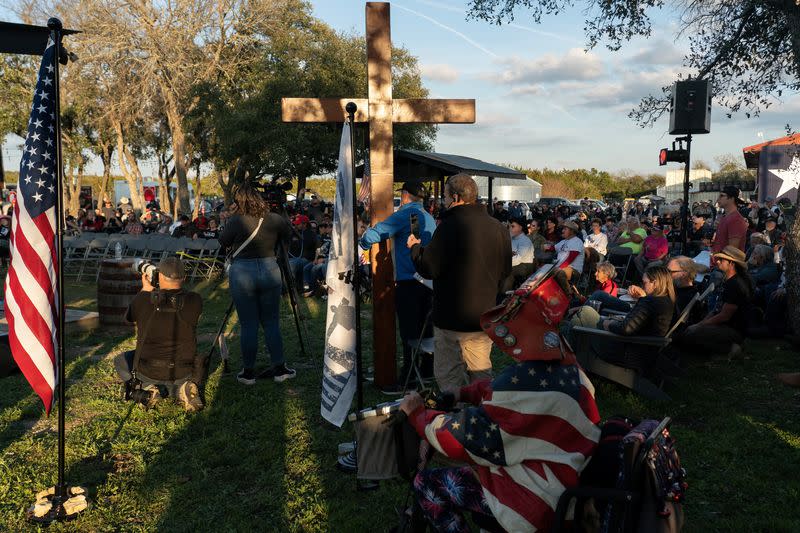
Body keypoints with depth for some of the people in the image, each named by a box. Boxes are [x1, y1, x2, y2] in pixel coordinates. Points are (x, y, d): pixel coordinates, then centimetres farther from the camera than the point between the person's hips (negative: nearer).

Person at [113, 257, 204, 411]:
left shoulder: (143, 300, -15)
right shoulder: (194, 301, -14)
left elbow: (129, 318, 8)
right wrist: (153, 291, 14)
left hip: (148, 373, 0)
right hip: (183, 373, 1)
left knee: (120, 361, 29)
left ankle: (148, 388, 1)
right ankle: (182, 389, 1)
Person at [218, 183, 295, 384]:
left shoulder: (236, 221, -9)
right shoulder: (275, 219, -2)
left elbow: (223, 243, 5)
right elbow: (288, 236, 16)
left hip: (242, 273, -2)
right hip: (270, 270, 2)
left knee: (248, 325, 5)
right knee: (271, 322, 13)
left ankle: (248, 372, 14)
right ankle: (279, 367, 17)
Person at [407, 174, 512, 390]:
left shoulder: (450, 226, -17)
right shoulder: (499, 228, 4)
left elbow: (428, 269, -15)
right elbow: (505, 271, 12)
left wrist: (415, 247, 3)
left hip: (452, 318, -6)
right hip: (485, 316, 7)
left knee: (448, 376, 5)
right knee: (481, 373, 19)